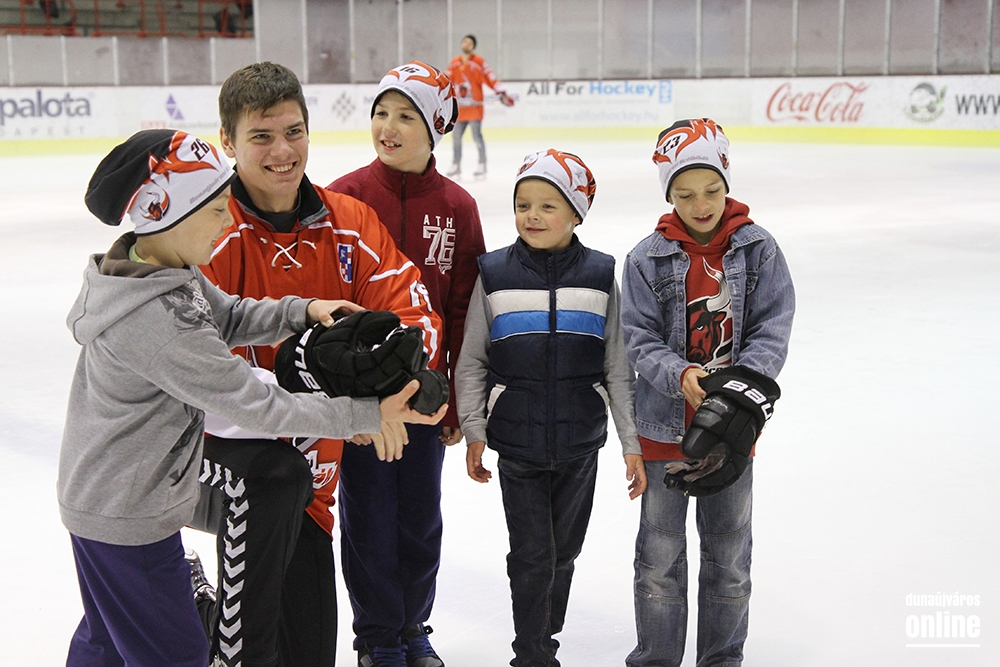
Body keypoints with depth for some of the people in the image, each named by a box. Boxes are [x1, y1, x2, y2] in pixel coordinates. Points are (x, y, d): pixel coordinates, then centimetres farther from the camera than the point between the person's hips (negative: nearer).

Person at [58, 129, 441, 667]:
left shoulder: (163, 267, -4)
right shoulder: (154, 320, -33)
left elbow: (228, 316, 9)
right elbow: (254, 405, -30)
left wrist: (302, 310, -8)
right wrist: (368, 414, -26)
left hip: (102, 497, 10)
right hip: (127, 517, -10)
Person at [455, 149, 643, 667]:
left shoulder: (600, 275, -1)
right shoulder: (494, 274, -2)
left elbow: (618, 367, 2)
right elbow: (471, 362, 3)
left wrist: (632, 444, 1)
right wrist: (474, 433, -2)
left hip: (581, 443, 1)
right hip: (517, 444, -1)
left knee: (563, 551, 13)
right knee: (531, 554, 1)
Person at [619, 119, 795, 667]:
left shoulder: (758, 248, -4)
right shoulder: (647, 258, -6)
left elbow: (773, 328, -7)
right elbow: (639, 338, -8)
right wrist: (681, 376, -26)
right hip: (663, 425, -1)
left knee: (728, 555, 14)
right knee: (659, 555, 9)